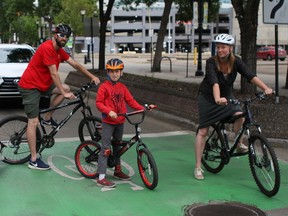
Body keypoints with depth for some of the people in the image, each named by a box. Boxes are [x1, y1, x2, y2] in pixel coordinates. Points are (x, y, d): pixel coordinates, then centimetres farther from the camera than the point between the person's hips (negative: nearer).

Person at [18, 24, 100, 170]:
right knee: (33, 122, -8)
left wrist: (92, 76, 10)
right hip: (30, 86, -9)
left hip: (42, 84, 9)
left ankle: (47, 118, 11)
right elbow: (54, 73, -23)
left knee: (66, 88, 1)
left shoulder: (59, 50, 7)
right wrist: (64, 93, -22)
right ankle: (33, 161, -3)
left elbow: (75, 64, 12)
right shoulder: (47, 48, -21)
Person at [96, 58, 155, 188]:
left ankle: (118, 171, 35)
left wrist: (143, 108, -4)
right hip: (108, 122, -6)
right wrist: (109, 111, -27)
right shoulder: (104, 87, -8)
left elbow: (131, 101, 7)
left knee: (118, 146, 19)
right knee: (106, 148, -8)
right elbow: (99, 103, -13)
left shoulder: (122, 87, 8)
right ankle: (101, 178, -5)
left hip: (120, 122, 6)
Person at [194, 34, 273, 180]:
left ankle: (239, 145, 1)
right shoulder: (211, 62, -24)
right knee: (203, 131, -4)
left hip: (226, 96, 3)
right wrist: (217, 99, -56)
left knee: (239, 115, -25)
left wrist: (266, 88, -37)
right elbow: (214, 82, -39)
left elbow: (250, 76, -23)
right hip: (208, 97, -3)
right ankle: (198, 167, 4)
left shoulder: (236, 61, -14)